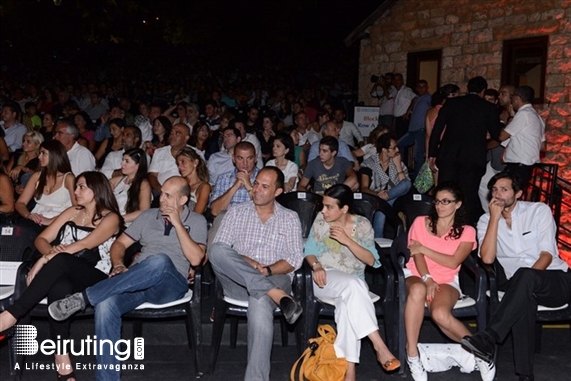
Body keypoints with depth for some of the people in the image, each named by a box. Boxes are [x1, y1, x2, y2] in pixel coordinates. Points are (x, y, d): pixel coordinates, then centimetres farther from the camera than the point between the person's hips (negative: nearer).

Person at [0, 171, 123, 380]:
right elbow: (41, 239, 14)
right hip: (62, 274, 4)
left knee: (61, 261, -36)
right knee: (59, 288, -35)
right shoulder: (72, 212, 21)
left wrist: (45, 260, -20)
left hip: (94, 279, -4)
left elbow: (84, 245, -12)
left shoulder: (110, 218, 3)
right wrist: (51, 252, -10)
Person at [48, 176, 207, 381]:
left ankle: (85, 297, -32)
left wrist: (177, 223, -10)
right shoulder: (148, 216, 18)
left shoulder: (197, 221, 7)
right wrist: (118, 265, -5)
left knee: (160, 261, -40)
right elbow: (119, 243, 17)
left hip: (170, 285, -3)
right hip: (137, 283, 3)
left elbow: (195, 259, -8)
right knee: (105, 304, -31)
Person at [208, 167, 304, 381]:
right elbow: (217, 252, 3)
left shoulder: (290, 218, 13)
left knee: (259, 302, -40)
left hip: (275, 279, -2)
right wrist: (247, 262, -14)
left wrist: (267, 270, -15)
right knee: (216, 250, -30)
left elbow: (294, 260, 4)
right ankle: (279, 298, -33)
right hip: (237, 283, 2)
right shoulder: (237, 212, 15)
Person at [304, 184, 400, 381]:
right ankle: (379, 346, -37)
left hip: (354, 283, 0)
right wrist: (316, 265, -15)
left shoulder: (363, 224, 0)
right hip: (325, 279, 0)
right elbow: (309, 250, 7)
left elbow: (371, 260, -7)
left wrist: (347, 241, -18)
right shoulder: (320, 219, 3)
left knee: (348, 304, -37)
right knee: (353, 284, -36)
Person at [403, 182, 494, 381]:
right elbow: (416, 255, -1)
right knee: (418, 290, -40)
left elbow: (453, 262, -8)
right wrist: (427, 279, -18)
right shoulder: (421, 222, 8)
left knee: (440, 314, -36)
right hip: (417, 275, 1)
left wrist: (424, 248, -7)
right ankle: (412, 354, -32)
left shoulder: (466, 231, 5)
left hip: (447, 281, -1)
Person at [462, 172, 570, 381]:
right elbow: (487, 258, -11)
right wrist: (495, 218, -12)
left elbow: (547, 254, -8)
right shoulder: (486, 220, 6)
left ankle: (488, 339, -43)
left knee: (524, 275, -36)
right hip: (521, 285, 2)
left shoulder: (539, 210, 0)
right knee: (523, 297, -36)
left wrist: (526, 278, -25)